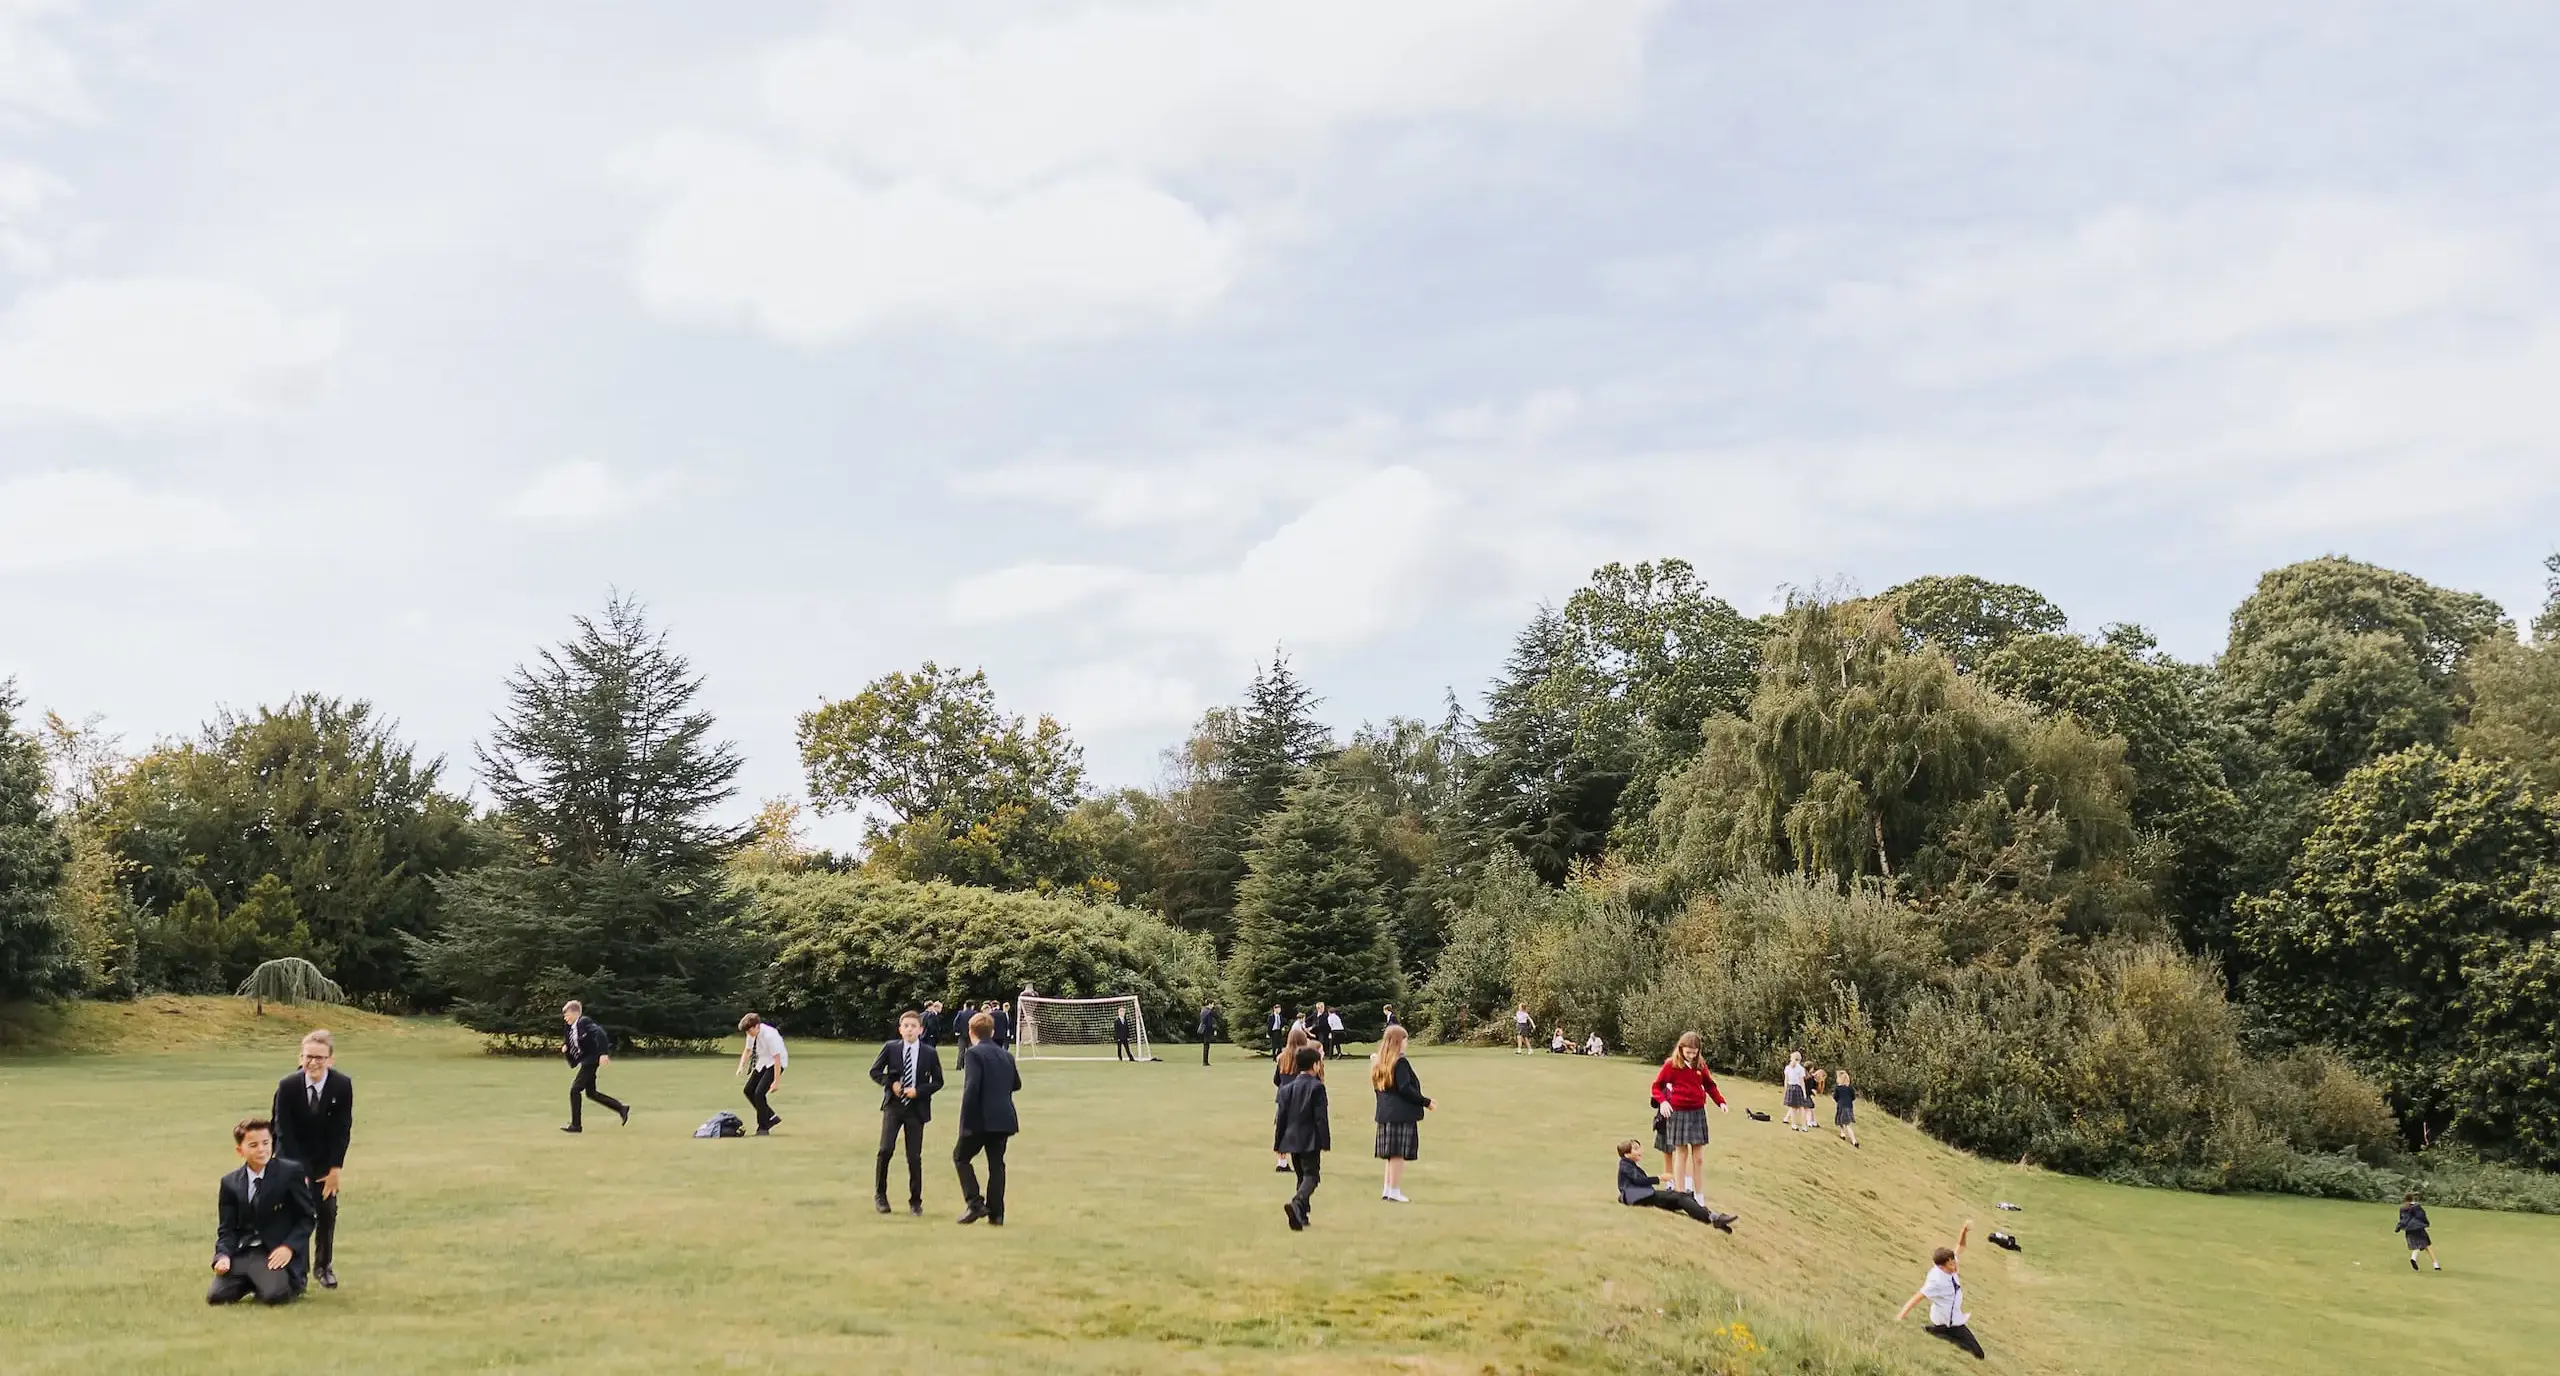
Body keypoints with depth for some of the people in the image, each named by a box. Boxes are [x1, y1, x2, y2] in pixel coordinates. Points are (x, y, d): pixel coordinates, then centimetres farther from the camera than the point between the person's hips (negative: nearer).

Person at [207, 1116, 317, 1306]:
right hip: (241, 1253, 4)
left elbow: (307, 1216, -2)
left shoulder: (290, 1172, -5)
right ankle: (252, 1281, 15)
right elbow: (227, 1229, 9)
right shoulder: (229, 1183, 7)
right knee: (215, 1296, -16)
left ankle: (294, 1281, 9)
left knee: (274, 1295, -28)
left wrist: (289, 1247, -16)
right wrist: (223, 1256, -11)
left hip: (276, 1253, -4)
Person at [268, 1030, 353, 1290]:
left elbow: (343, 1130, -13)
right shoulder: (287, 1086, -21)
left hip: (325, 1159, 1)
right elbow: (284, 1132, -18)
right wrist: (299, 1172, -21)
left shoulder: (342, 1085, -19)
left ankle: (323, 1266, 14)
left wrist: (335, 1169, -16)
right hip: (292, 1157, -1)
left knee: (327, 1210, 0)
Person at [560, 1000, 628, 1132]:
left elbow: (599, 1033, -26)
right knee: (590, 1093, 13)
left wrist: (603, 1053, -34)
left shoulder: (584, 1022, -13)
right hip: (586, 1061, 10)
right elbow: (575, 1048, 22)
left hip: (591, 1060, -10)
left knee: (575, 1089, -7)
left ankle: (576, 1125, -1)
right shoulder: (573, 1029, 15)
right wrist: (565, 1048, 1)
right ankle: (621, 1108, 18)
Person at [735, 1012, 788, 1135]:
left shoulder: (769, 1035, -30)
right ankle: (771, 1117, 20)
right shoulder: (752, 1034, -6)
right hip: (762, 1063, 9)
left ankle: (763, 1128, -4)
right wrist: (741, 1067, -6)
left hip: (776, 1063, -9)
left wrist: (776, 1081, -26)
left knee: (759, 1092, -18)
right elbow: (747, 1050, 10)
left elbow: (777, 1058, -27)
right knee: (749, 1090, 7)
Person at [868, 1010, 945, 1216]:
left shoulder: (930, 1053, -1)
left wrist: (918, 1091, -11)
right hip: (893, 1106, 0)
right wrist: (890, 1083, -9)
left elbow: (937, 1082, 4)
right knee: (886, 1149, -13)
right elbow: (875, 1071, 7)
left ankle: (915, 1201, 15)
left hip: (916, 1108, 0)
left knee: (914, 1156, 2)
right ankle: (880, 1194, 6)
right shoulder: (890, 1048, 1)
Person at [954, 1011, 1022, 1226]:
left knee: (960, 1157, 11)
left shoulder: (973, 1054, -9)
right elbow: (1016, 1084, 20)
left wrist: (965, 1121, -15)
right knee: (996, 1163, 11)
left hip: (981, 1119, -6)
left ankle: (975, 1203, -1)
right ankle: (995, 1214, 8)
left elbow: (971, 1087, -18)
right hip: (1004, 1118, 6)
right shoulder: (1006, 1055, 11)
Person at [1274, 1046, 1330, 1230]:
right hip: (1310, 1140, -6)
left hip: (1292, 1139, 6)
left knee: (1301, 1176, 17)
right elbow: (1321, 1117, -12)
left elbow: (1280, 1117, 9)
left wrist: (1279, 1143, 14)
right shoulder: (1316, 1087, -8)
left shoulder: (1287, 1088, 8)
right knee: (1311, 1175, -6)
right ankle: (1296, 1205, -30)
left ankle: (1301, 1215, 17)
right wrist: (1325, 1142, -8)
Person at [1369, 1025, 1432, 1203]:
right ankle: (1395, 1191, -1)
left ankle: (1388, 1190, 17)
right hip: (1401, 1114, -9)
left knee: (1391, 1154, 15)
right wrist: (1425, 1102, -11)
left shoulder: (1378, 1062, 12)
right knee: (1399, 1154, -3)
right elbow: (1405, 1089, -19)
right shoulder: (1400, 1062, -14)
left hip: (1385, 1113, 9)